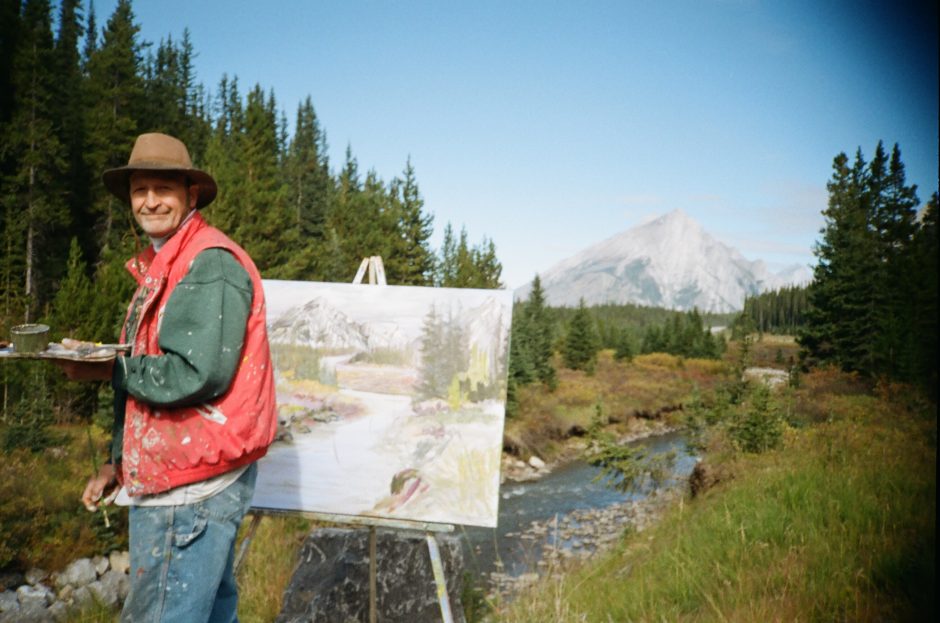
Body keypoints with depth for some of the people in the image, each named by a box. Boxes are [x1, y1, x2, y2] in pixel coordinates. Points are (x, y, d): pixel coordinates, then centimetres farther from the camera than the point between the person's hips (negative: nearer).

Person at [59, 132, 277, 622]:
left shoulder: (211, 264, -15)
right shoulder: (157, 269, 16)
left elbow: (197, 375, -24)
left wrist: (109, 370, -10)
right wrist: (119, 461, 19)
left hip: (194, 485, -10)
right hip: (163, 478, 10)